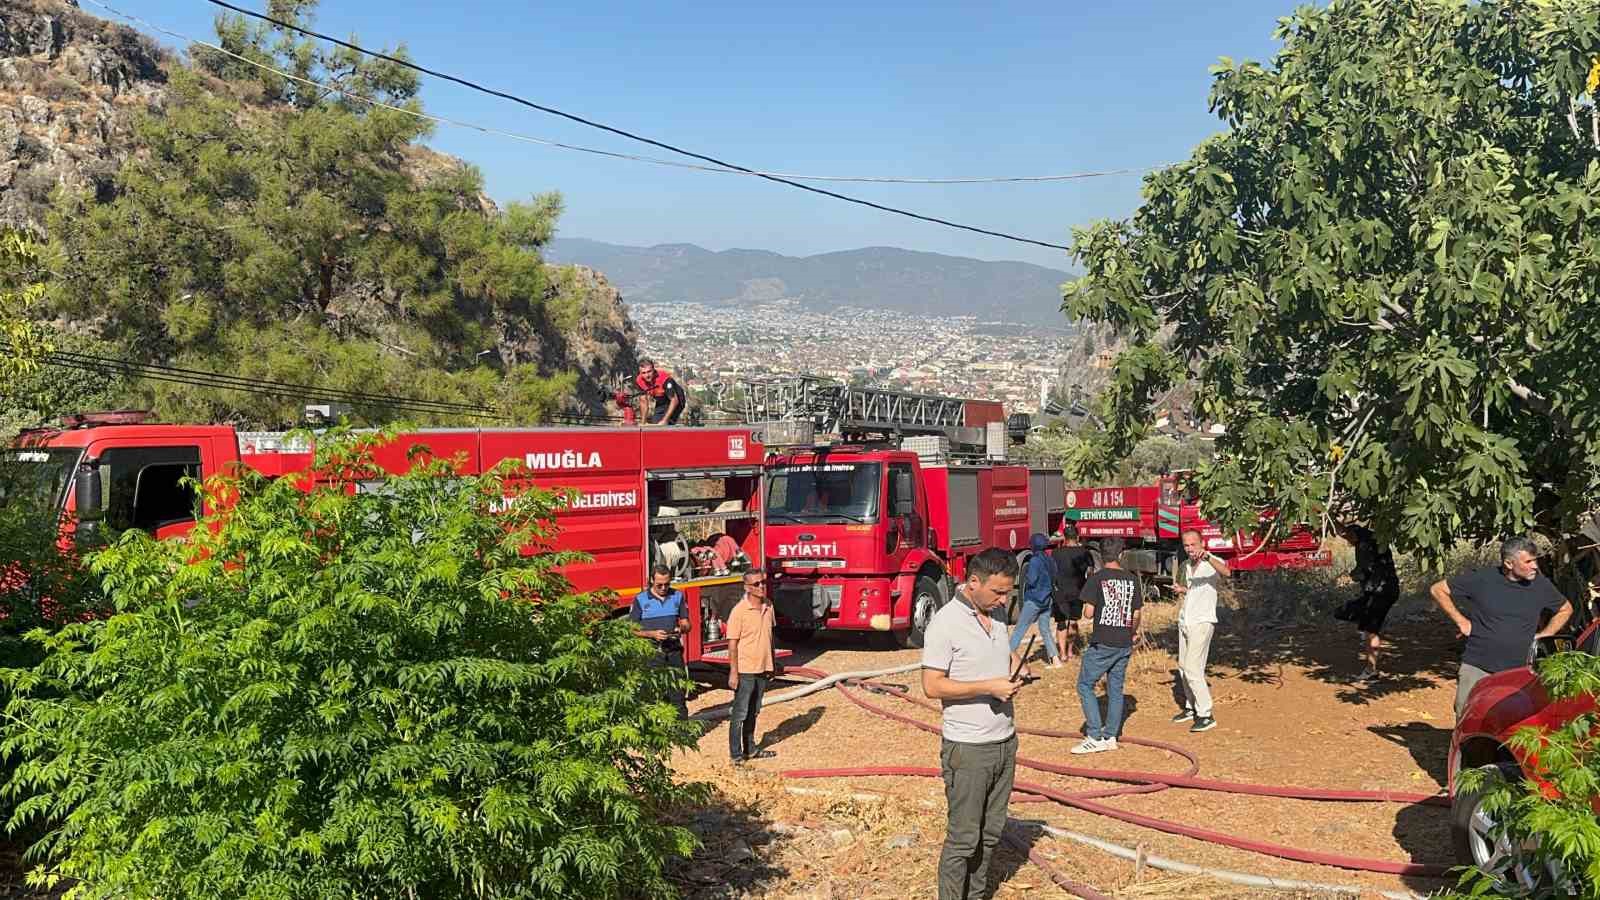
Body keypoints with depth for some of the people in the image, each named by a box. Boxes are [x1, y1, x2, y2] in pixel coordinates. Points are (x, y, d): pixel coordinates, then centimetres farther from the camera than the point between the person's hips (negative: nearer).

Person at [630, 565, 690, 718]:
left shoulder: (678, 596, 7)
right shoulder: (640, 600, -2)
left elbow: (686, 623, 11)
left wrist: (681, 628, -13)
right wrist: (652, 634, -17)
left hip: (674, 652, 2)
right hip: (651, 653, -2)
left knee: (677, 693, 3)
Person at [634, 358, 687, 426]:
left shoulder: (665, 378, -34)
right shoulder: (639, 381, -17)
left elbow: (674, 401, -32)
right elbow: (643, 402, -6)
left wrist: (664, 421, -35)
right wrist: (643, 423, -11)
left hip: (675, 402, -6)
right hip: (661, 404, 6)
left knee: (665, 425, -22)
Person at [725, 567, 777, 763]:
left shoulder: (768, 606, 5)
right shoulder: (739, 611, -15)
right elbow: (732, 644, -14)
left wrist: (771, 664, 16)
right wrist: (733, 673, -16)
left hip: (762, 669, 6)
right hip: (745, 670, -6)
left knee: (753, 712, 17)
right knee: (739, 714, 1)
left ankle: (750, 749, 28)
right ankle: (736, 755, 8)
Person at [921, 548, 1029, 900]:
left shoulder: (998, 613, 6)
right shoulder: (945, 623, -16)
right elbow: (932, 686, -18)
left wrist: (1017, 666, 2)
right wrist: (989, 687, -21)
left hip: (1005, 741, 7)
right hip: (968, 749, -7)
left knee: (991, 832, 14)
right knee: (963, 838, 0)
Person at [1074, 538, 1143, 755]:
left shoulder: (1097, 579, -11)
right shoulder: (1132, 580, 3)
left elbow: (1088, 613, -13)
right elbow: (1136, 615, 7)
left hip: (1102, 644, -5)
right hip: (1124, 644, 5)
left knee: (1085, 686, 4)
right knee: (1116, 689, 14)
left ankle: (1095, 738, -2)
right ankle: (1111, 736, 19)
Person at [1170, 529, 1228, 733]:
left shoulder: (1213, 562, -11)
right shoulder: (1185, 566, 11)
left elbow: (1226, 572, -36)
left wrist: (1207, 557, -52)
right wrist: (1181, 590, 3)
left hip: (1202, 622, -8)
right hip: (1184, 622, 8)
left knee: (1192, 668, -13)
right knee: (1183, 668, 13)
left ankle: (1206, 715, -7)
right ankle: (1190, 707, 27)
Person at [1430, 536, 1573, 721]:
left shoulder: (1540, 585, 4)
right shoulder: (1480, 579, -5)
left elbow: (1565, 609, 23)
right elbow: (1437, 590, 3)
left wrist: (1543, 635, 11)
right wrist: (1460, 621, 0)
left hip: (1518, 672, 2)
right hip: (1476, 669, -2)